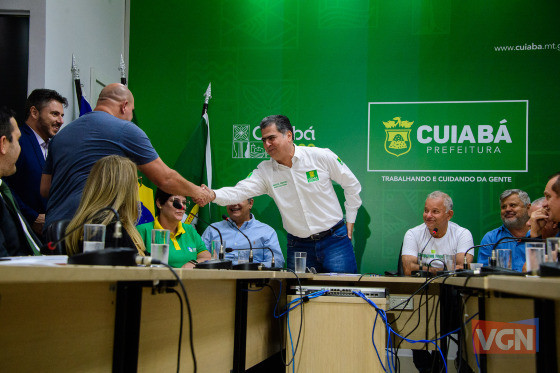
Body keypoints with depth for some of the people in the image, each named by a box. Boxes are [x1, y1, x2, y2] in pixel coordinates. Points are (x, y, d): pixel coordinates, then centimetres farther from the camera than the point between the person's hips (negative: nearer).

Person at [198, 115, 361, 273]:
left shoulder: (321, 156, -7)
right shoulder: (264, 171, -1)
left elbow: (352, 185, 5)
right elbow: (239, 191, -15)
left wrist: (350, 221, 4)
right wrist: (212, 194, -34)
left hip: (334, 239, -2)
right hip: (298, 246, 2)